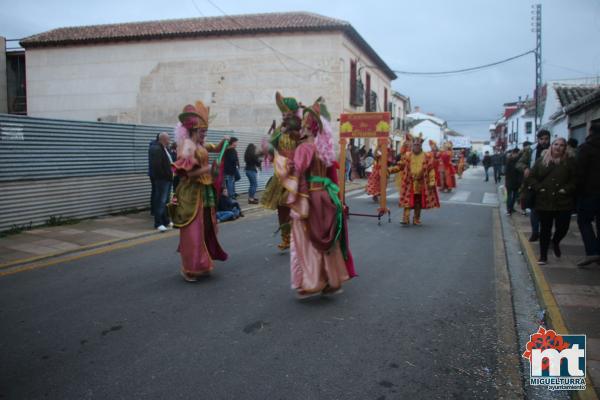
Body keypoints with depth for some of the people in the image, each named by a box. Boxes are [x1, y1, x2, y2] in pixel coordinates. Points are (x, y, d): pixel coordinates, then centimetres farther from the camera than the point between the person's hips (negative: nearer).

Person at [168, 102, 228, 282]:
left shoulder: (201, 145, 10)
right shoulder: (187, 146, -16)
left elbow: (216, 149, 27)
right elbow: (189, 173, -23)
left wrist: (224, 141, 9)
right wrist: (208, 168, -15)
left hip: (205, 191, 9)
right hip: (192, 192, -9)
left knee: (205, 228, 16)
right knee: (193, 231, -4)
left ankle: (200, 264, 29)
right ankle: (190, 269, 6)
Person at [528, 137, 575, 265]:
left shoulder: (569, 162, 3)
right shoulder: (541, 160, 5)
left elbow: (575, 179, 2)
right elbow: (532, 177, 6)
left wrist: (567, 189, -12)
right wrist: (539, 188, -7)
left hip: (563, 202, 0)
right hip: (544, 201, 0)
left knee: (563, 228, 2)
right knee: (545, 229, 4)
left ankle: (555, 242, 38)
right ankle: (543, 256, 14)